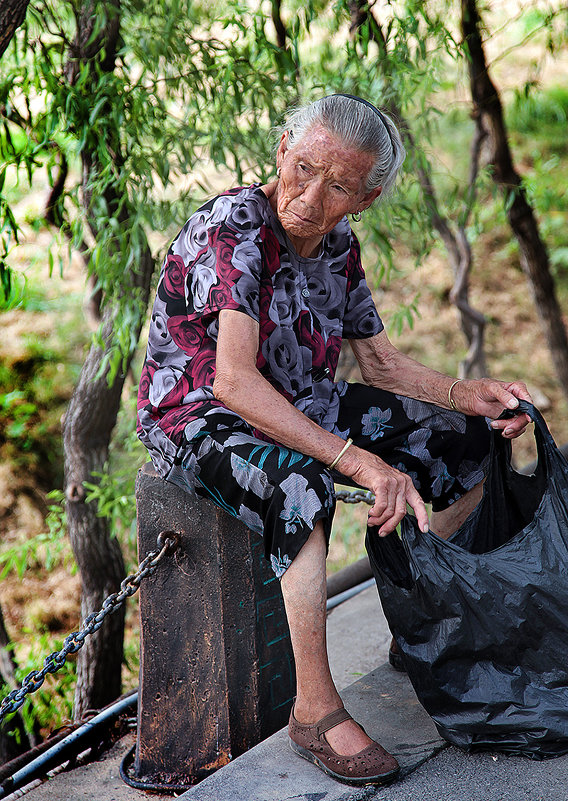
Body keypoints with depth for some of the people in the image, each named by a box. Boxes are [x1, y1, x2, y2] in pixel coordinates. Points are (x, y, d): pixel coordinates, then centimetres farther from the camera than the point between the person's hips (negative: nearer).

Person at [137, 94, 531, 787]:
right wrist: (360, 462, -39)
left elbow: (378, 361, 10)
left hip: (300, 407, 8)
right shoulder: (232, 228, -23)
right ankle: (315, 710, -28)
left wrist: (467, 395, -8)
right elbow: (233, 381, -34)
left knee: (462, 439, 4)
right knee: (302, 485, -40)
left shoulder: (337, 243, 1)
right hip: (197, 419, -8)